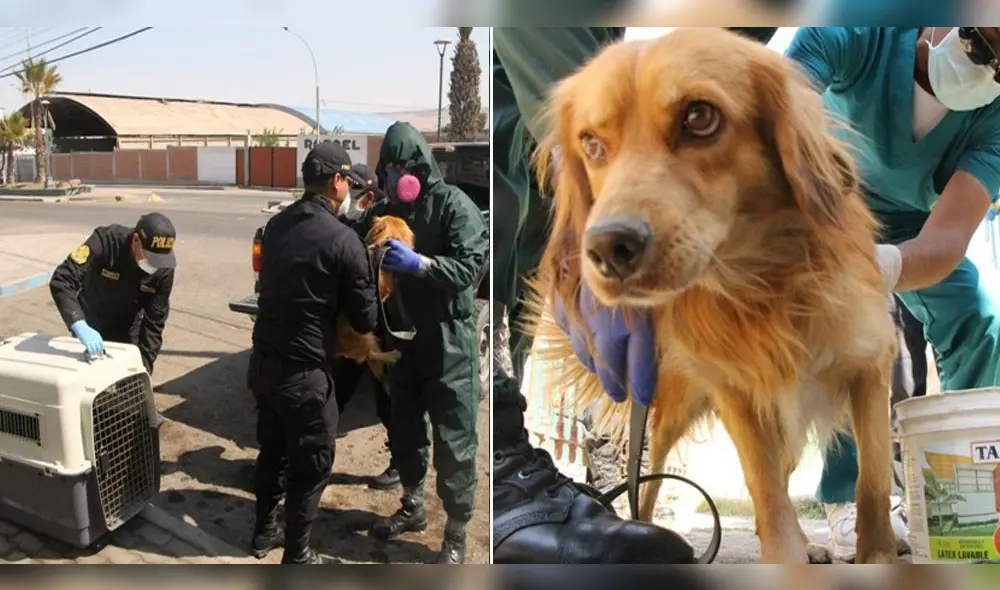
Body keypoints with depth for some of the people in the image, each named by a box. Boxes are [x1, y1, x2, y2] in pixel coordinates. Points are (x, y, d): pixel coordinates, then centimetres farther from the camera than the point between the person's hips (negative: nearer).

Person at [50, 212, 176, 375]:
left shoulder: (164, 270, -23)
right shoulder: (105, 241, -30)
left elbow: (154, 323, -15)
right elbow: (61, 281, -38)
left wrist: (143, 365, -24)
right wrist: (80, 326, -50)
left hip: (129, 336, 1)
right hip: (90, 327, -1)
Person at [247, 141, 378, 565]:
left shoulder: (276, 225, 5)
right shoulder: (342, 239, -16)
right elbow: (365, 319, -10)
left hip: (263, 361, 8)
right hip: (303, 371, -8)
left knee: (273, 450, 23)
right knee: (311, 464, 8)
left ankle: (264, 531, 39)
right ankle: (297, 556, 20)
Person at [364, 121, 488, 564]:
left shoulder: (452, 203, -9)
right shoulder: (382, 213, 10)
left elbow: (472, 265, -19)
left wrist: (419, 263, -31)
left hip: (449, 338, -6)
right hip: (401, 338, 6)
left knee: (454, 440, -1)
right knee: (404, 429, 17)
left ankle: (456, 533, 11)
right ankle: (412, 507, 38)